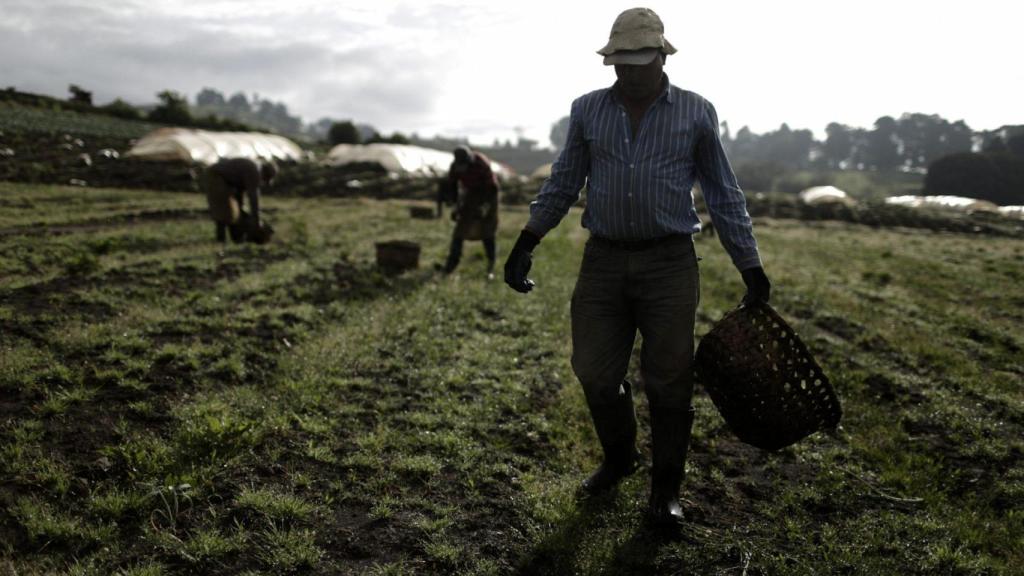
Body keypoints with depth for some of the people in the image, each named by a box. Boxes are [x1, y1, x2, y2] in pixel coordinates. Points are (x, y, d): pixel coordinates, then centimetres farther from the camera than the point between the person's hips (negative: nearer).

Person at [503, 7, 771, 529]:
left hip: (669, 264, -2)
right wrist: (526, 244, 4)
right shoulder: (587, 110, 7)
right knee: (595, 374, 6)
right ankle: (618, 459, 34)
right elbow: (561, 185, 12)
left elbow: (724, 197, 5)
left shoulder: (696, 113, 1)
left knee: (668, 382, 3)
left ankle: (665, 490, 22)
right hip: (602, 261, 2)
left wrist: (751, 269, 3)